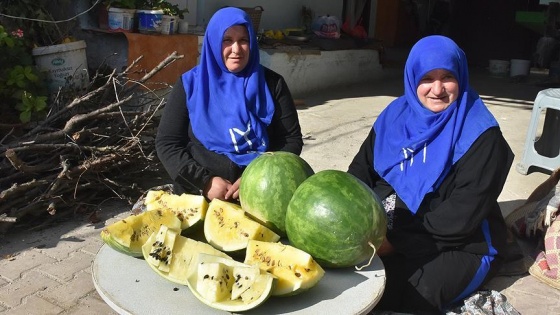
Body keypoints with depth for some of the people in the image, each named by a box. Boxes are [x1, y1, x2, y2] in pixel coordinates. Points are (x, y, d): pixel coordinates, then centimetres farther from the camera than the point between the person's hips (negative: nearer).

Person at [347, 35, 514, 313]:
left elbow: (463, 214, -19)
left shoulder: (479, 134, -12)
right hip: (385, 230, 5)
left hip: (458, 246, -5)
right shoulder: (396, 114, 4)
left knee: (389, 292, -27)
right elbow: (361, 170, 4)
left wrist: (398, 241, -23)